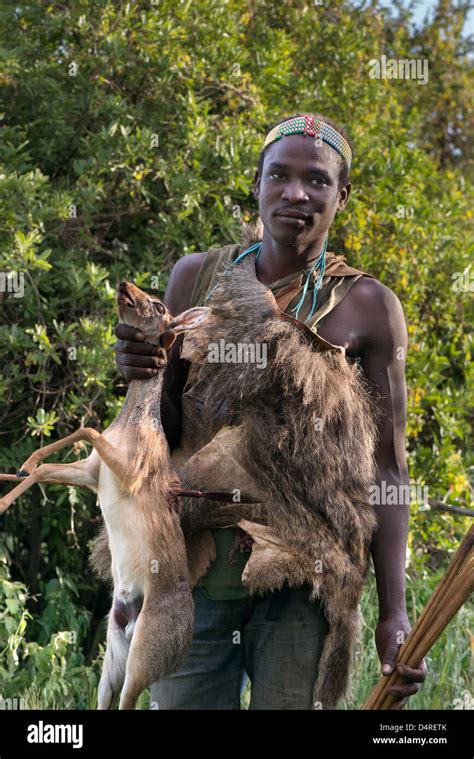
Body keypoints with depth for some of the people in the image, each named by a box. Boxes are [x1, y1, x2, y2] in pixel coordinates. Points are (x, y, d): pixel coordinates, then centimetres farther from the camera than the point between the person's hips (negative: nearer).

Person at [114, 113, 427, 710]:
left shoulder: (367, 308, -1)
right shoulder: (198, 277, 6)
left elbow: (386, 469, -2)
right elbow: (168, 431, 12)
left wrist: (393, 612, -10)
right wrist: (144, 376, -11)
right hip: (195, 563, 2)